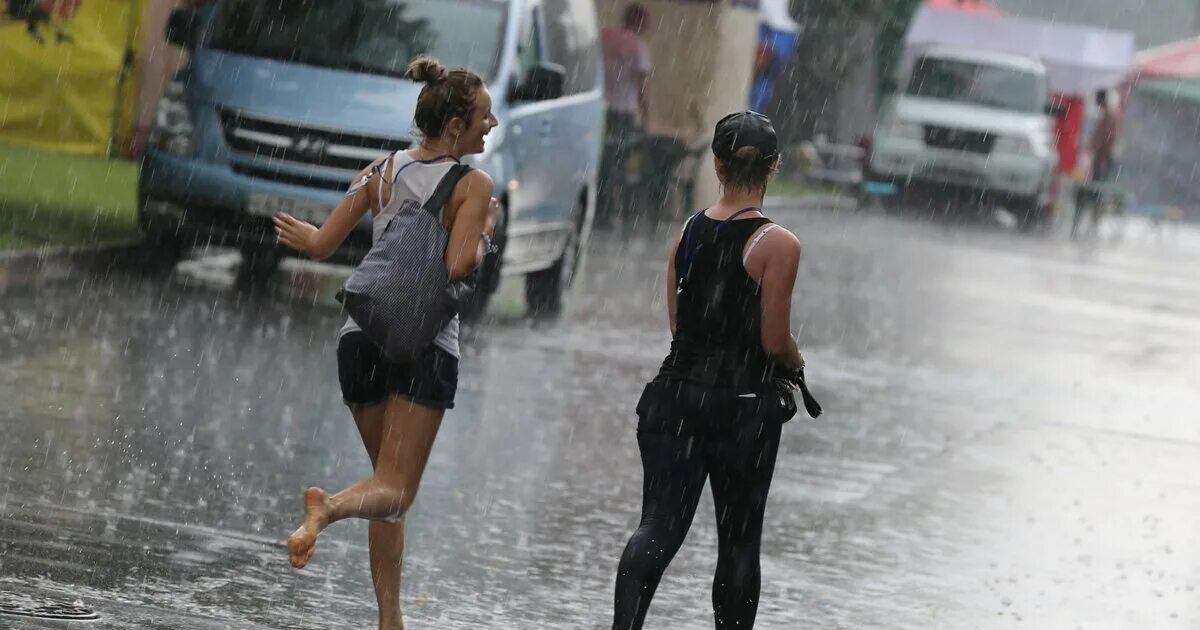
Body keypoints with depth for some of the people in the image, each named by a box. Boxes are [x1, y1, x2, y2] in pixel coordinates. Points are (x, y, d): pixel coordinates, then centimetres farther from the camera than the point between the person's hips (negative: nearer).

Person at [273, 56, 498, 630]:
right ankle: (329, 508, -38)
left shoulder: (382, 172, 7)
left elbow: (323, 245, 5)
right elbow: (459, 266, -19)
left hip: (363, 333, 5)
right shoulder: (473, 185, -7)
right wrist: (485, 235, 0)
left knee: (390, 486, 16)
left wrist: (303, 235, 27)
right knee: (395, 491, -6)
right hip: (425, 344, -5)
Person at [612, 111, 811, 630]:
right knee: (739, 540, 11)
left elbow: (678, 323, 10)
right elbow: (775, 342, -11)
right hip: (742, 405, -3)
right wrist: (796, 363, 10)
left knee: (659, 527, -1)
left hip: (676, 393, 3)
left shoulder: (689, 233, 4)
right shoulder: (777, 245, -11)